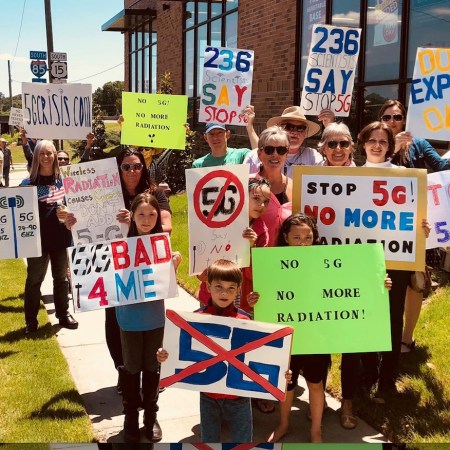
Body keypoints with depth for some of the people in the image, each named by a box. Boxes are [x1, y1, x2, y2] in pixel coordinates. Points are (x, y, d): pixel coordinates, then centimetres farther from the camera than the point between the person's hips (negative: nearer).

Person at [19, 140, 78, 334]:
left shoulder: (62, 180, 6)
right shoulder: (28, 183, -4)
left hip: (60, 236, 3)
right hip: (38, 238, -3)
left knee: (61, 277, 14)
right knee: (34, 279, 5)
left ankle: (63, 314, 27)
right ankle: (31, 320, 14)